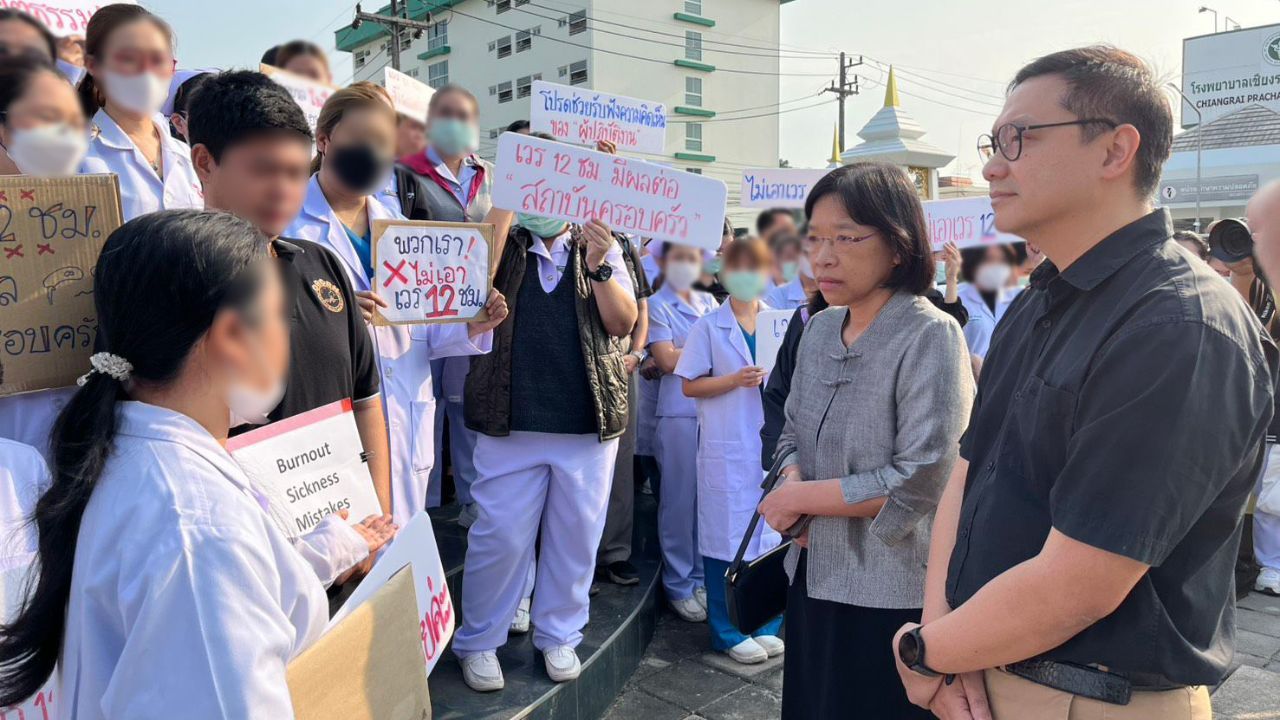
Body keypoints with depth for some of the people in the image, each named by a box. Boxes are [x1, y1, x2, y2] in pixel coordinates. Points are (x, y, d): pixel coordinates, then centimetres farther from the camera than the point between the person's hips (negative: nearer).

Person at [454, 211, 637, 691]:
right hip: (510, 420, -1)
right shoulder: (500, 243, 8)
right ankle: (478, 642, 20)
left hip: (588, 421, 2)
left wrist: (598, 265, -16)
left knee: (576, 535, 10)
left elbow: (623, 323, -1)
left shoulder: (603, 248, 8)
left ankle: (559, 636, 28)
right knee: (500, 535, 2)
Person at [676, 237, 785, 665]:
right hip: (727, 448, -3)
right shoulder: (708, 328, 1)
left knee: (772, 533, 8)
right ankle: (729, 633, 14)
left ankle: (765, 625, 23)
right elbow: (690, 386, -2)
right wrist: (735, 380, -14)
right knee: (728, 537, 1)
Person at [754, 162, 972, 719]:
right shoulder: (820, 329, 4)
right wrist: (792, 479, -10)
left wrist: (799, 498, -15)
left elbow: (921, 483, -22)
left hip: (890, 595, -6)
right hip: (814, 575, 6)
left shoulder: (930, 337, -16)